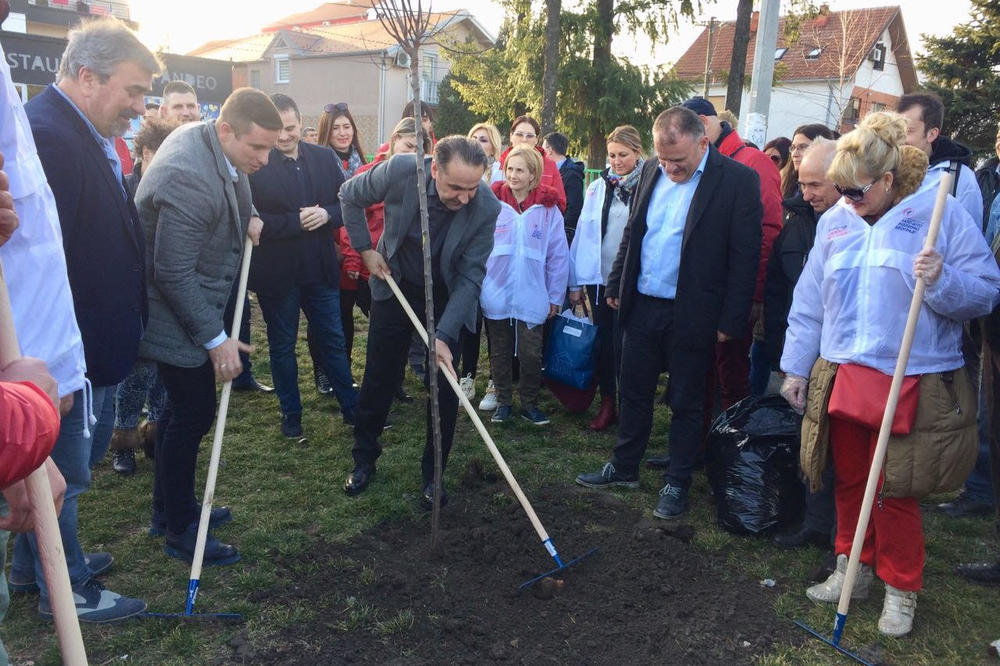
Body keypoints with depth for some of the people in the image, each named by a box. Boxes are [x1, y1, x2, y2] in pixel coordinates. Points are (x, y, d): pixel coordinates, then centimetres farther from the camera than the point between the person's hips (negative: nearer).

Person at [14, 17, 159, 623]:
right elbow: (39, 261, -29)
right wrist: (56, 367, -26)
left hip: (95, 344, 11)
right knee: (63, 471, 8)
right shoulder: (48, 137, -24)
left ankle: (36, 560, 44)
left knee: (74, 460, 24)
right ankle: (64, 588, 28)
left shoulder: (90, 137, 10)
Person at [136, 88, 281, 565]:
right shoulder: (188, 177, -30)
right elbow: (174, 274, -28)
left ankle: (168, 509, 35)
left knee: (184, 409, 18)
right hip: (176, 315, -10)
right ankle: (180, 531, 15)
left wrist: (247, 217, 3)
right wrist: (215, 339, -23)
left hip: (193, 305, 10)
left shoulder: (207, 138, 1)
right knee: (194, 413, -2)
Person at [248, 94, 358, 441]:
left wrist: (326, 215, -14)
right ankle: (291, 414, 29)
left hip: (321, 269, 3)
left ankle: (352, 408, 27)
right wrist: (297, 221, -21)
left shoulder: (324, 157, 4)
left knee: (333, 341, 13)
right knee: (282, 345, 13)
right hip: (277, 272, -3)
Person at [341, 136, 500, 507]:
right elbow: (349, 196, -5)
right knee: (379, 376, 8)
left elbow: (470, 277, -22)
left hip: (447, 296, -1)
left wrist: (443, 335, -28)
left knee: (445, 384, -1)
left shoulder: (486, 208, -26)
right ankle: (364, 459, 28)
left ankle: (433, 473, 17)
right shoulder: (400, 170, -26)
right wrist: (365, 249, -8)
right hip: (395, 284, 1)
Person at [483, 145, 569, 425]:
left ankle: (529, 404, 21)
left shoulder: (548, 209, -3)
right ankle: (503, 401, 28)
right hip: (496, 295, 1)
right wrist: (477, 286, 0)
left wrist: (555, 297, 1)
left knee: (531, 354, 3)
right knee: (500, 353, 13)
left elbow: (558, 256, 1)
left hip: (531, 298, -1)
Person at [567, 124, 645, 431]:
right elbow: (583, 232, 7)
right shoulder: (598, 187, 6)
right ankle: (607, 404, 24)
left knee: (624, 345, 0)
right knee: (604, 343, 11)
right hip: (599, 277, 4)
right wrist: (575, 282, 5)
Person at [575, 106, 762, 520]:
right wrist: (616, 286, 12)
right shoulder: (651, 172, 6)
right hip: (642, 307, 5)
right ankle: (624, 468, 32)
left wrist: (730, 322, -12)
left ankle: (677, 483, 24)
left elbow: (745, 257, -11)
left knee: (686, 404, 9)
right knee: (633, 393, 16)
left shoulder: (738, 181, -11)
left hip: (691, 315, -5)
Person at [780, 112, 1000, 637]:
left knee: (894, 492, 3)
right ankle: (853, 570, 35)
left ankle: (901, 590, 25)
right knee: (849, 482, 15)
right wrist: (795, 367, 10)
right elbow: (809, 302, 10)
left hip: (913, 385, -4)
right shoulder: (834, 221, 6)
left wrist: (942, 281, -25)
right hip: (841, 376, 4)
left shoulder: (942, 214, -6)